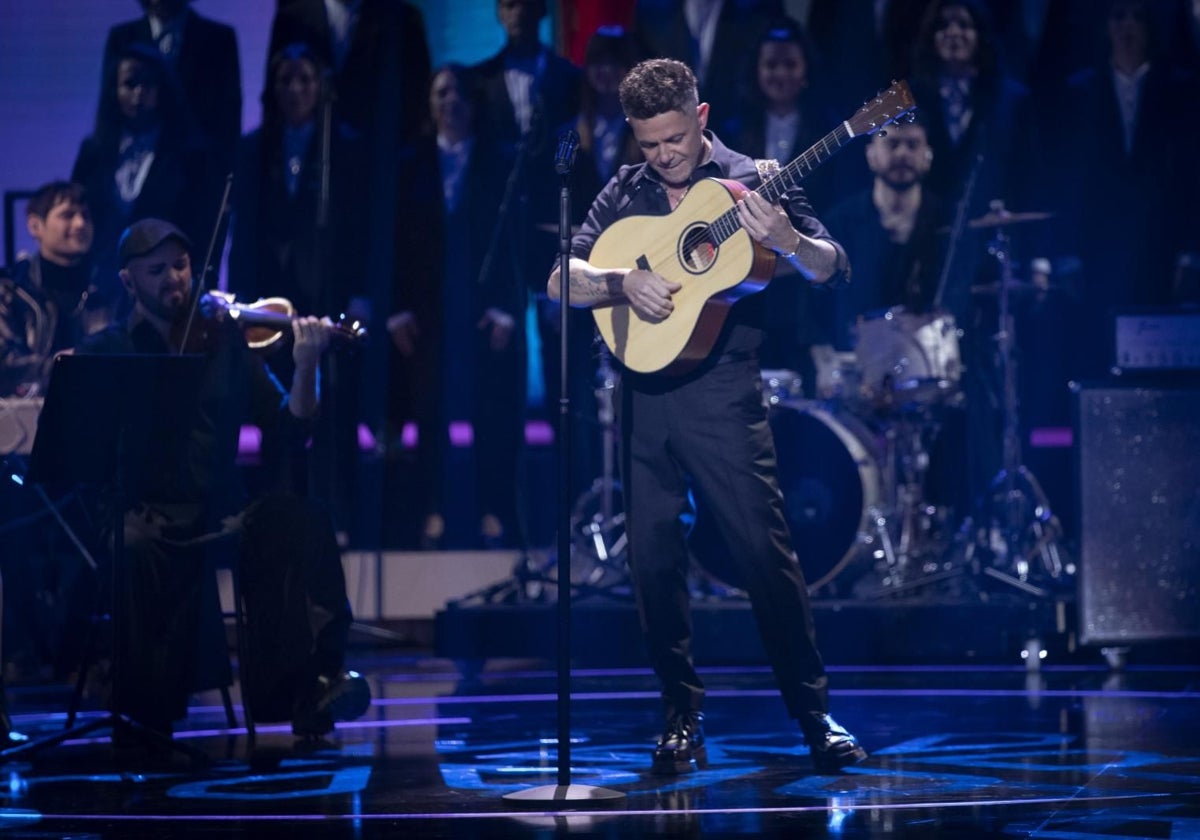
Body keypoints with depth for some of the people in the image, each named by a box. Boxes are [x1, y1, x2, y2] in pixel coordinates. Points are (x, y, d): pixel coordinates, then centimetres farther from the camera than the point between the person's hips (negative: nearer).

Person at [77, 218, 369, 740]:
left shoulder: (225, 340, 12)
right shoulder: (103, 354, 10)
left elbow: (288, 430, 6)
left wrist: (306, 366, -11)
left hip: (220, 514, 2)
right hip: (143, 513, -2)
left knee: (302, 521, -27)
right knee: (133, 550, -37)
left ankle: (311, 686, -32)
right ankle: (144, 718, -23)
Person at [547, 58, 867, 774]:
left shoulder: (750, 181, 1)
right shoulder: (626, 195, 12)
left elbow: (833, 268, -6)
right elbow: (562, 280, 5)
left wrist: (786, 240, -28)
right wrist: (623, 281, -15)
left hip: (723, 392, -4)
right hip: (643, 396, 4)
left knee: (765, 550, -8)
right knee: (654, 561, 4)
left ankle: (817, 716, -1)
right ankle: (684, 721, 15)